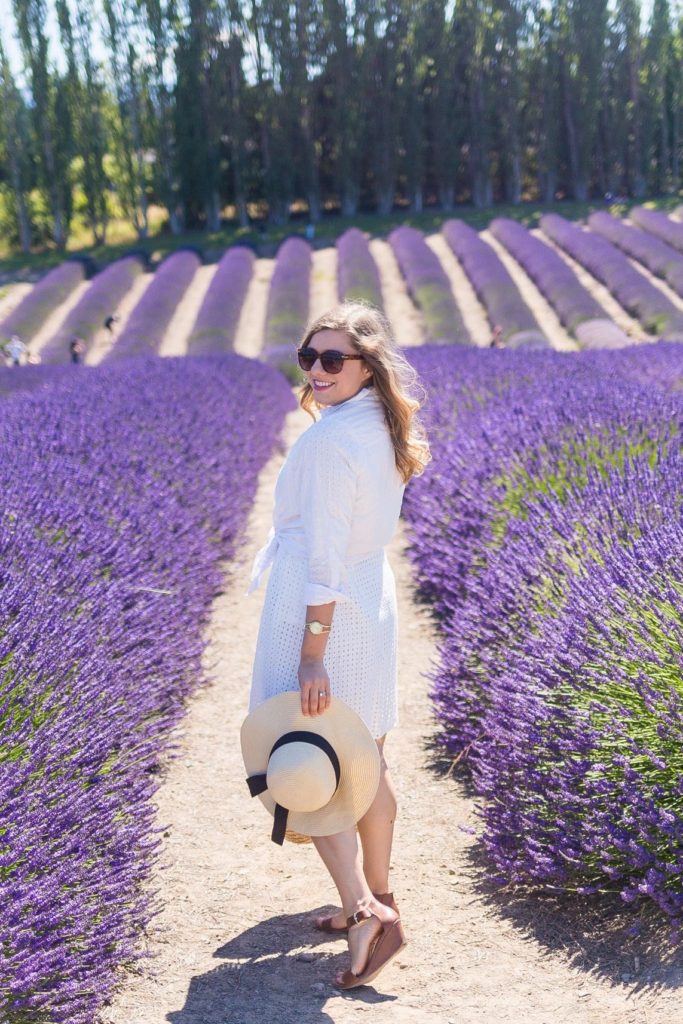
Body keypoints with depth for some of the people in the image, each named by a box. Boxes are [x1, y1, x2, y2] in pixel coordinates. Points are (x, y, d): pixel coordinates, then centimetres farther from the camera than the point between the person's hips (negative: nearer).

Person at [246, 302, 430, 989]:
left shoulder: (329, 439, -21)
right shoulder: (381, 429, 7)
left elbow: (325, 556, -23)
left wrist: (312, 655, -22)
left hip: (320, 615, -9)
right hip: (371, 606, 9)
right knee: (365, 767, 17)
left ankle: (364, 912, -6)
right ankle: (375, 900, 30)